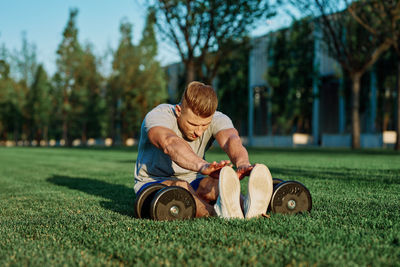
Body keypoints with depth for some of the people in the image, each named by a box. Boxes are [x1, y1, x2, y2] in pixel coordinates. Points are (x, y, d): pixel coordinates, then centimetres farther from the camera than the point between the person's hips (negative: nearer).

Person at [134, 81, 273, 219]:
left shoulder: (216, 119, -11)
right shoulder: (158, 116, -23)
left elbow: (231, 139, -34)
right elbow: (170, 143, -46)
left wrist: (242, 163, -58)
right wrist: (202, 165, -66)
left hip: (193, 182, 3)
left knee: (219, 183, -31)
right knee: (180, 187, -38)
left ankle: (247, 207, -61)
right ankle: (219, 212, -65)